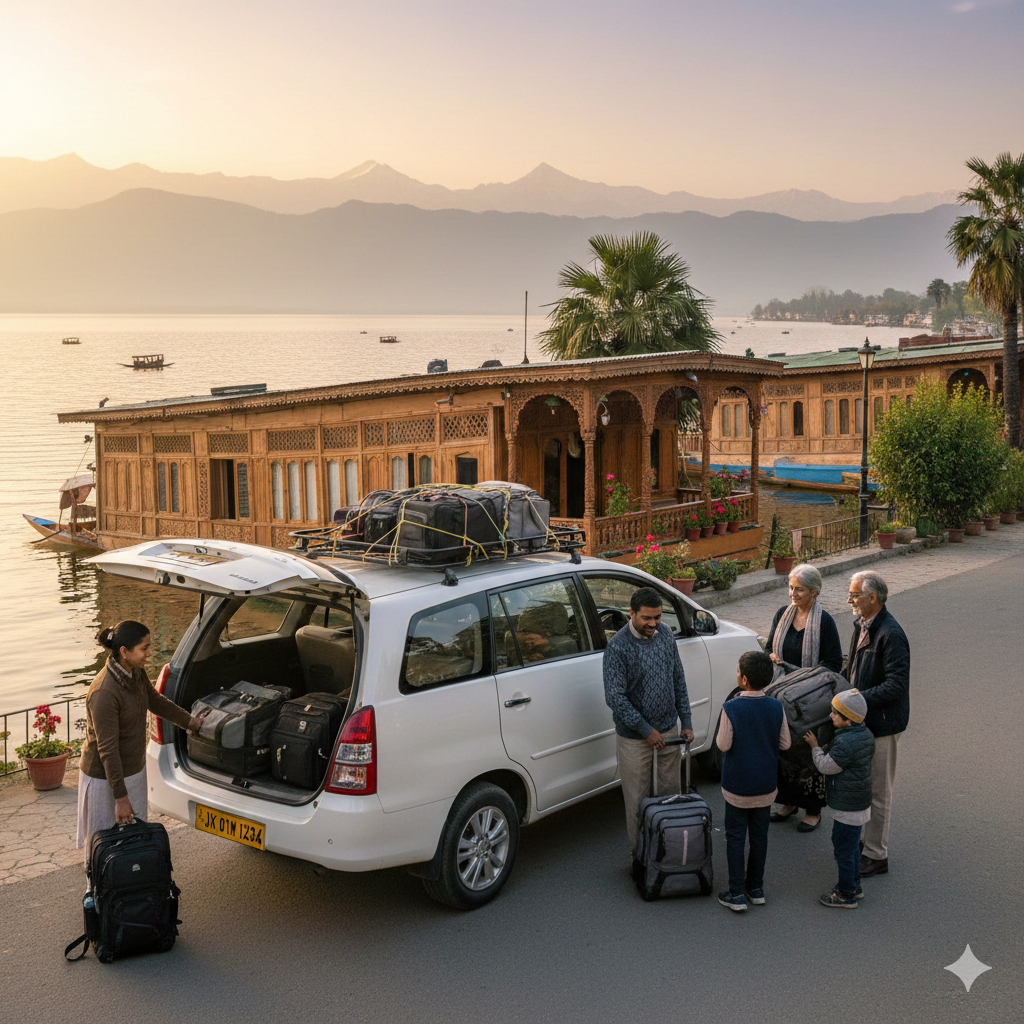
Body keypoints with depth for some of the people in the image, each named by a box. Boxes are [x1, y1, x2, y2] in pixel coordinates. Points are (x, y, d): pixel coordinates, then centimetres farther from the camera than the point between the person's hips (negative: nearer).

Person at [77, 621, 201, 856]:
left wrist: (189, 721, 27)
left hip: (134, 770, 8)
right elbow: (107, 749, -26)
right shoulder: (104, 692, -29)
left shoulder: (136, 673, -4)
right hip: (105, 777, -8)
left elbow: (155, 701, 18)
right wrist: (120, 797, -24)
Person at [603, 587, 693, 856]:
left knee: (671, 793, 15)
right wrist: (646, 730, -18)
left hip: (669, 730, 6)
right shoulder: (617, 647, -20)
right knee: (637, 801, 6)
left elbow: (678, 680, 9)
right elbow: (614, 697, -20)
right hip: (634, 738, -5)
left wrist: (686, 722, 6)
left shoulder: (665, 634, 0)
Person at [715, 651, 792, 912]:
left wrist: (721, 734, 4)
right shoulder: (776, 707, -8)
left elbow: (723, 745, -15)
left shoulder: (731, 708, -21)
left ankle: (737, 894, 10)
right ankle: (756, 888, 27)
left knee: (735, 837, 8)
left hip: (737, 785, -4)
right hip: (766, 785, 4)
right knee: (759, 836, 17)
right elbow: (785, 743, -1)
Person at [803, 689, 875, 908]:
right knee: (851, 846, 23)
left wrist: (815, 747, -4)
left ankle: (847, 895, 15)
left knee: (844, 849, 4)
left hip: (848, 808, -10)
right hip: (860, 802, 10)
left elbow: (826, 766, -21)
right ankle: (854, 886, 35)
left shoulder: (845, 743, -29)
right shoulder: (866, 734, 1)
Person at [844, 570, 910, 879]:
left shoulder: (891, 635, -23)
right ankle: (863, 840, 34)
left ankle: (876, 855, 14)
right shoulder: (862, 625, 7)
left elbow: (896, 685, -26)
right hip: (862, 719, 9)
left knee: (878, 792, 3)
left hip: (882, 724, -9)